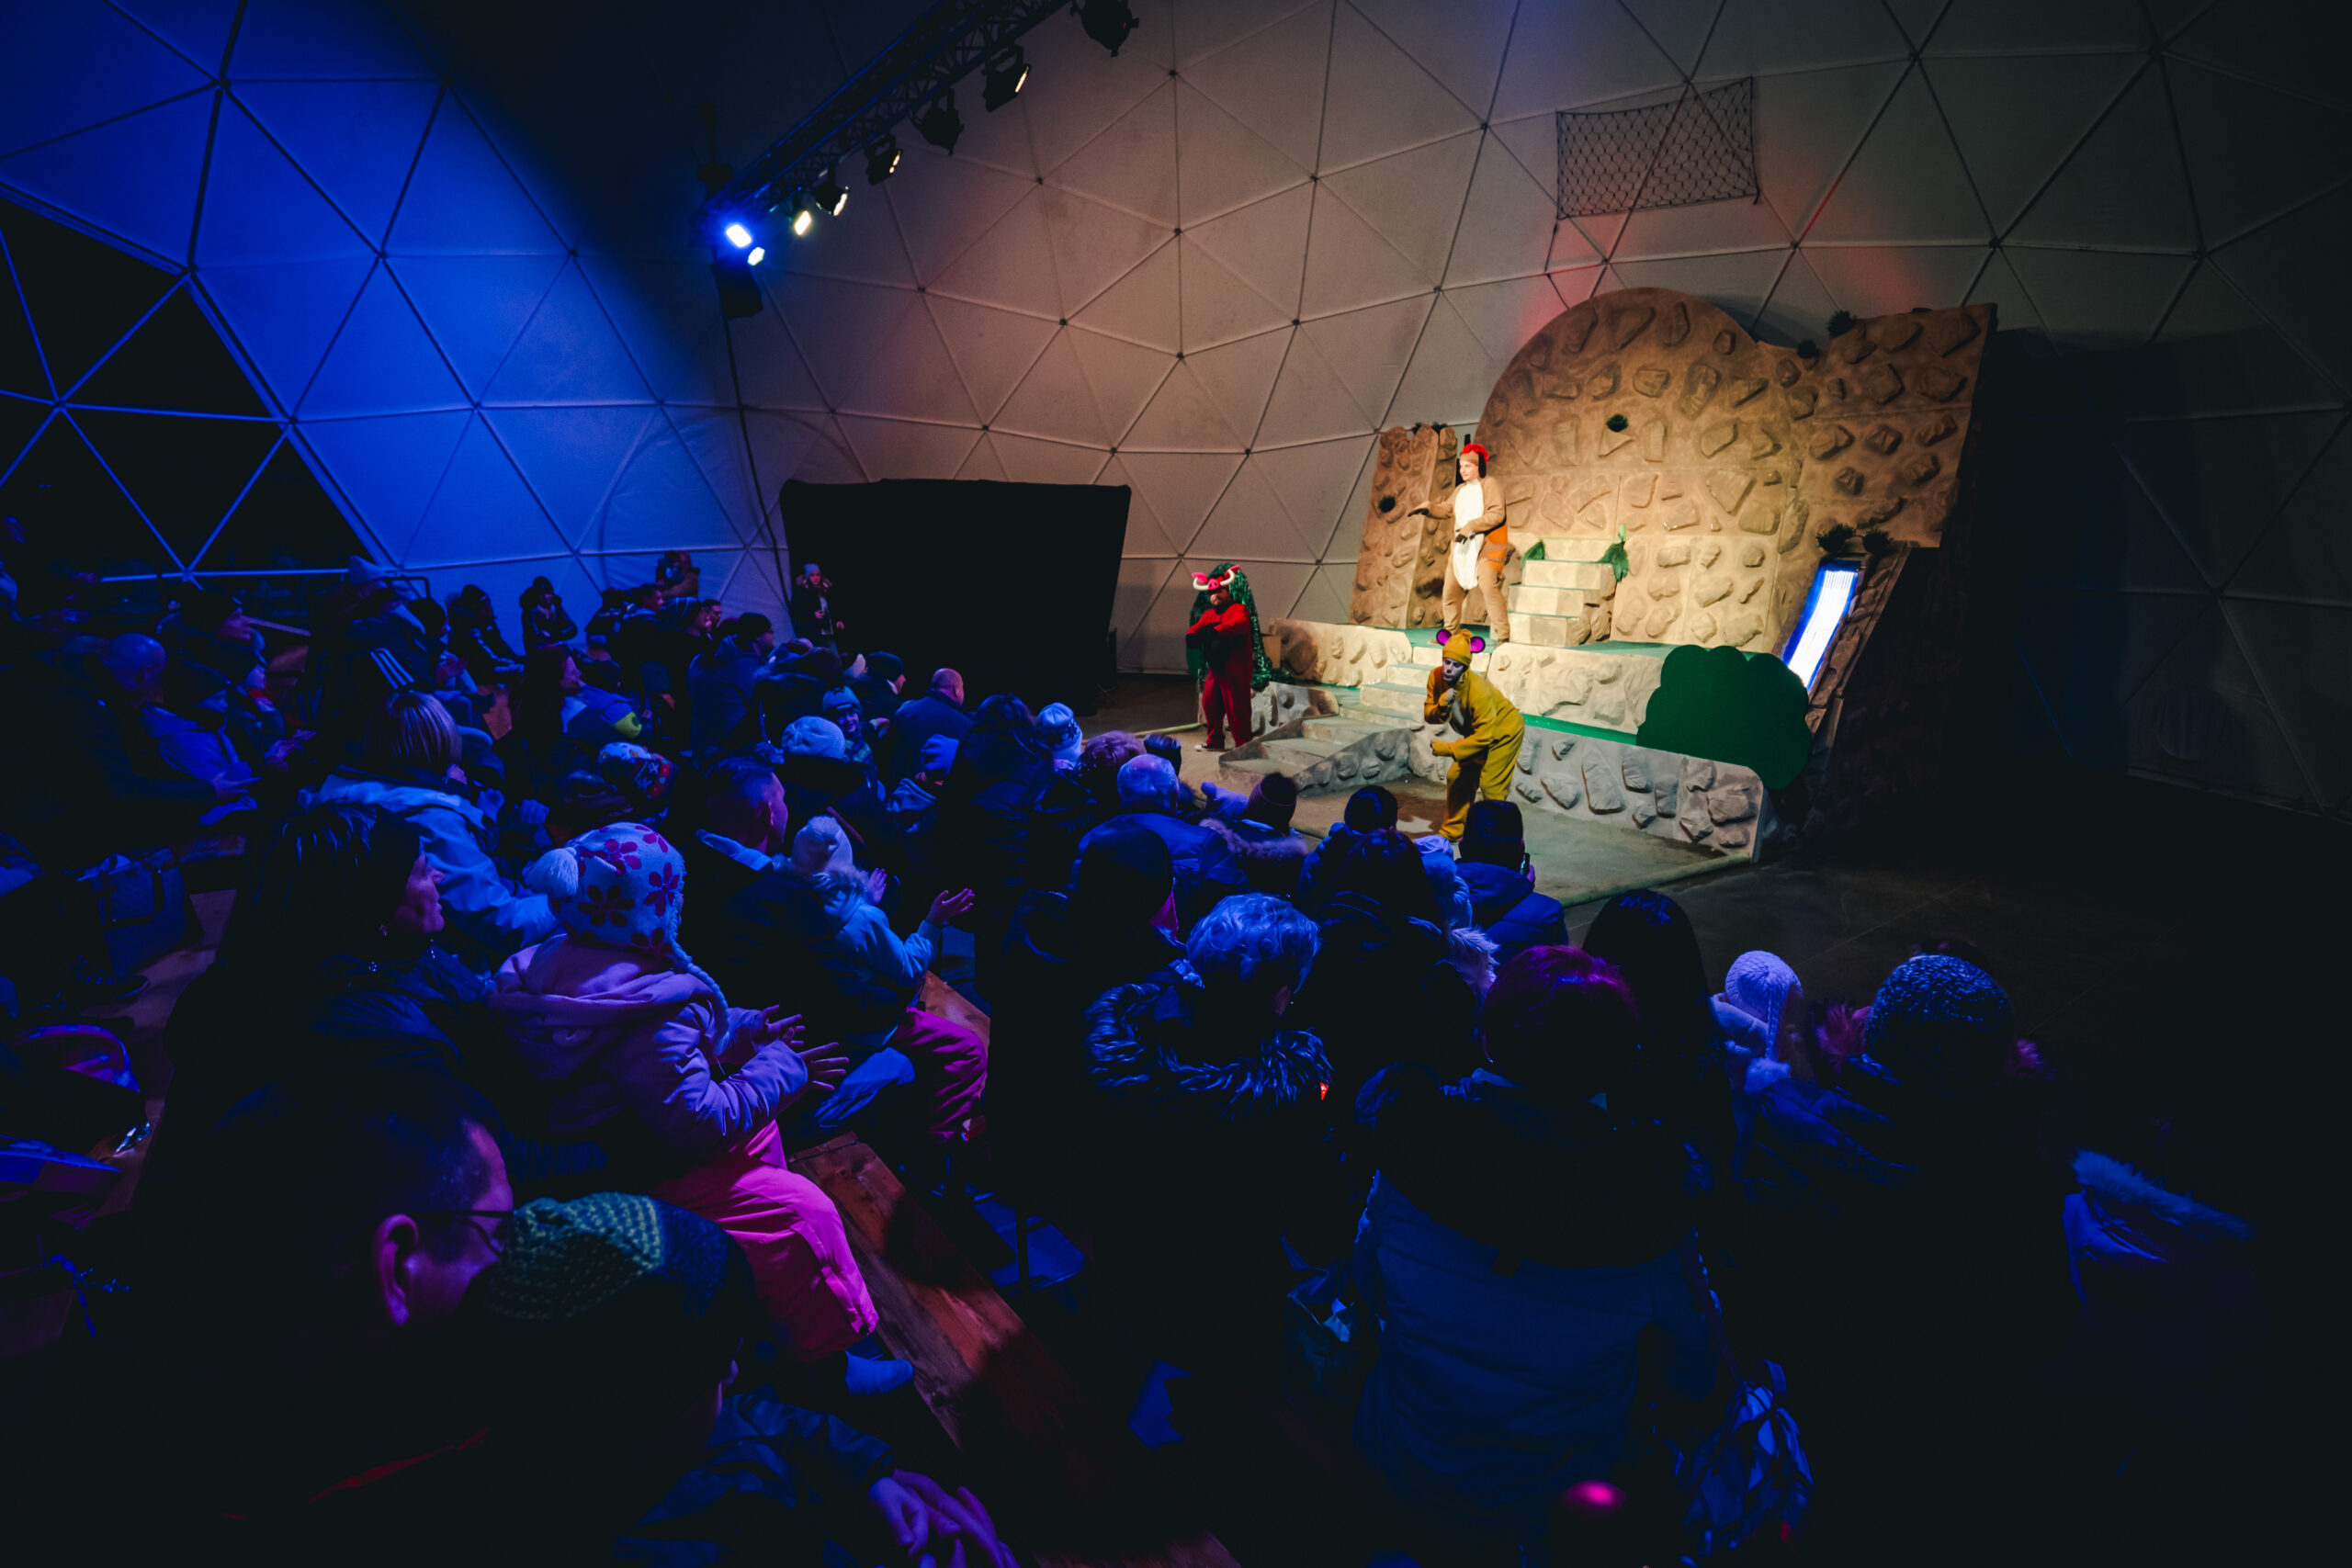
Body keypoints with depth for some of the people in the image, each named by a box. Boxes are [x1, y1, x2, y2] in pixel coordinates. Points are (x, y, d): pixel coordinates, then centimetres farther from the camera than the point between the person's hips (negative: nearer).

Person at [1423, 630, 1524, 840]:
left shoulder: (1478, 690, -37)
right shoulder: (1436, 677, -17)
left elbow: (1483, 736, -34)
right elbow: (1429, 716, -12)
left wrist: (1445, 748, -34)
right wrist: (1442, 707, -35)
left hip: (1504, 731, -7)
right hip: (1476, 733, 7)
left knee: (1490, 785, -12)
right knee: (1457, 777, 8)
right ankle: (1453, 830, 23)